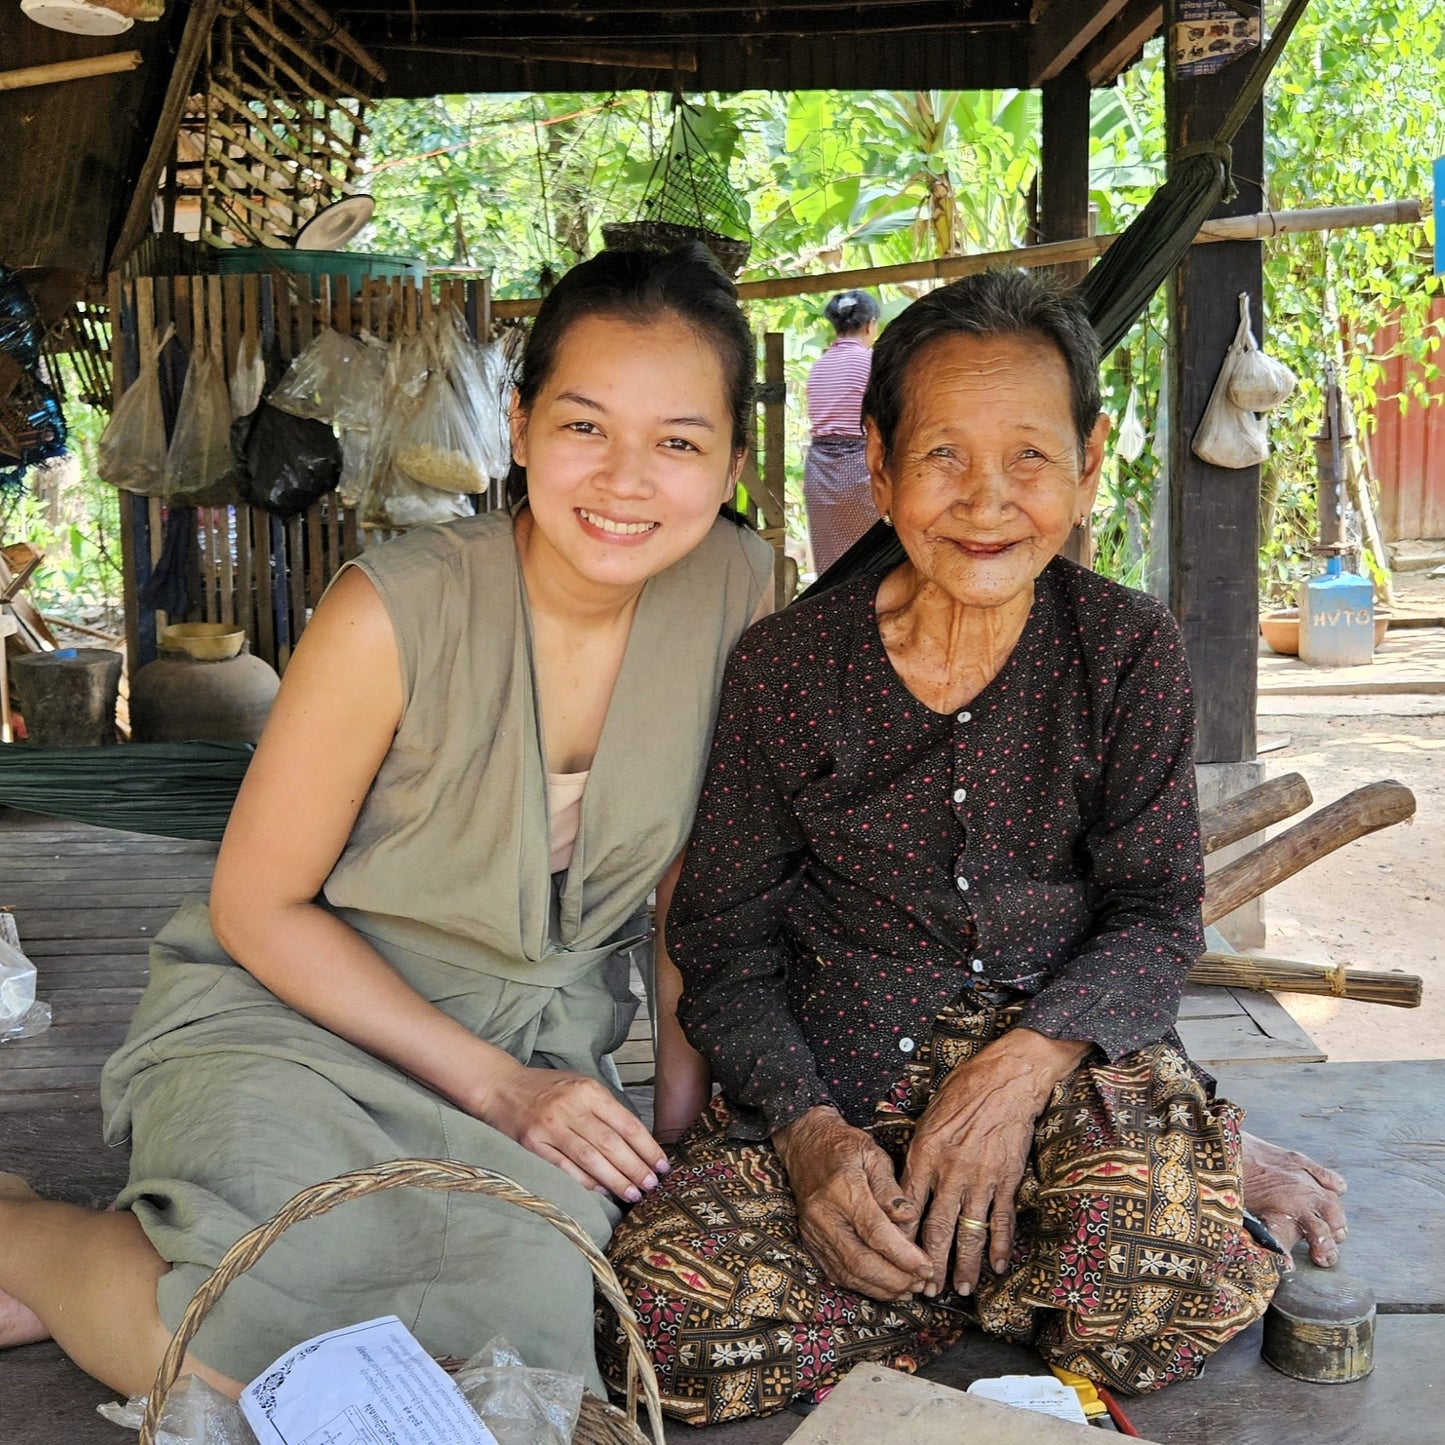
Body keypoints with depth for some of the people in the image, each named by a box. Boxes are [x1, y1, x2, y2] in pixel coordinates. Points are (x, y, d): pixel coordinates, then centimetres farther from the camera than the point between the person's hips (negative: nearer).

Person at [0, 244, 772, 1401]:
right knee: (280, 1347, -30)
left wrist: (684, 1093, 0)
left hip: (545, 1045, 5)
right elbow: (257, 904, -11)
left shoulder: (736, 588, -7)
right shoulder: (400, 613, -19)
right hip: (295, 1013, -4)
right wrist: (494, 1085, -16)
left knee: (533, 1291, -27)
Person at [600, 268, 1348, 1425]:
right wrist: (805, 1127, -17)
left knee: (1165, 1296, -34)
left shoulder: (1129, 650, -1)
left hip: (1067, 1040, -1)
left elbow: (1158, 911, -2)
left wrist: (1024, 1063, -22)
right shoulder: (786, 667, -3)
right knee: (665, 1316, -23)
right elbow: (725, 937, 1)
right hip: (839, 1059, 2)